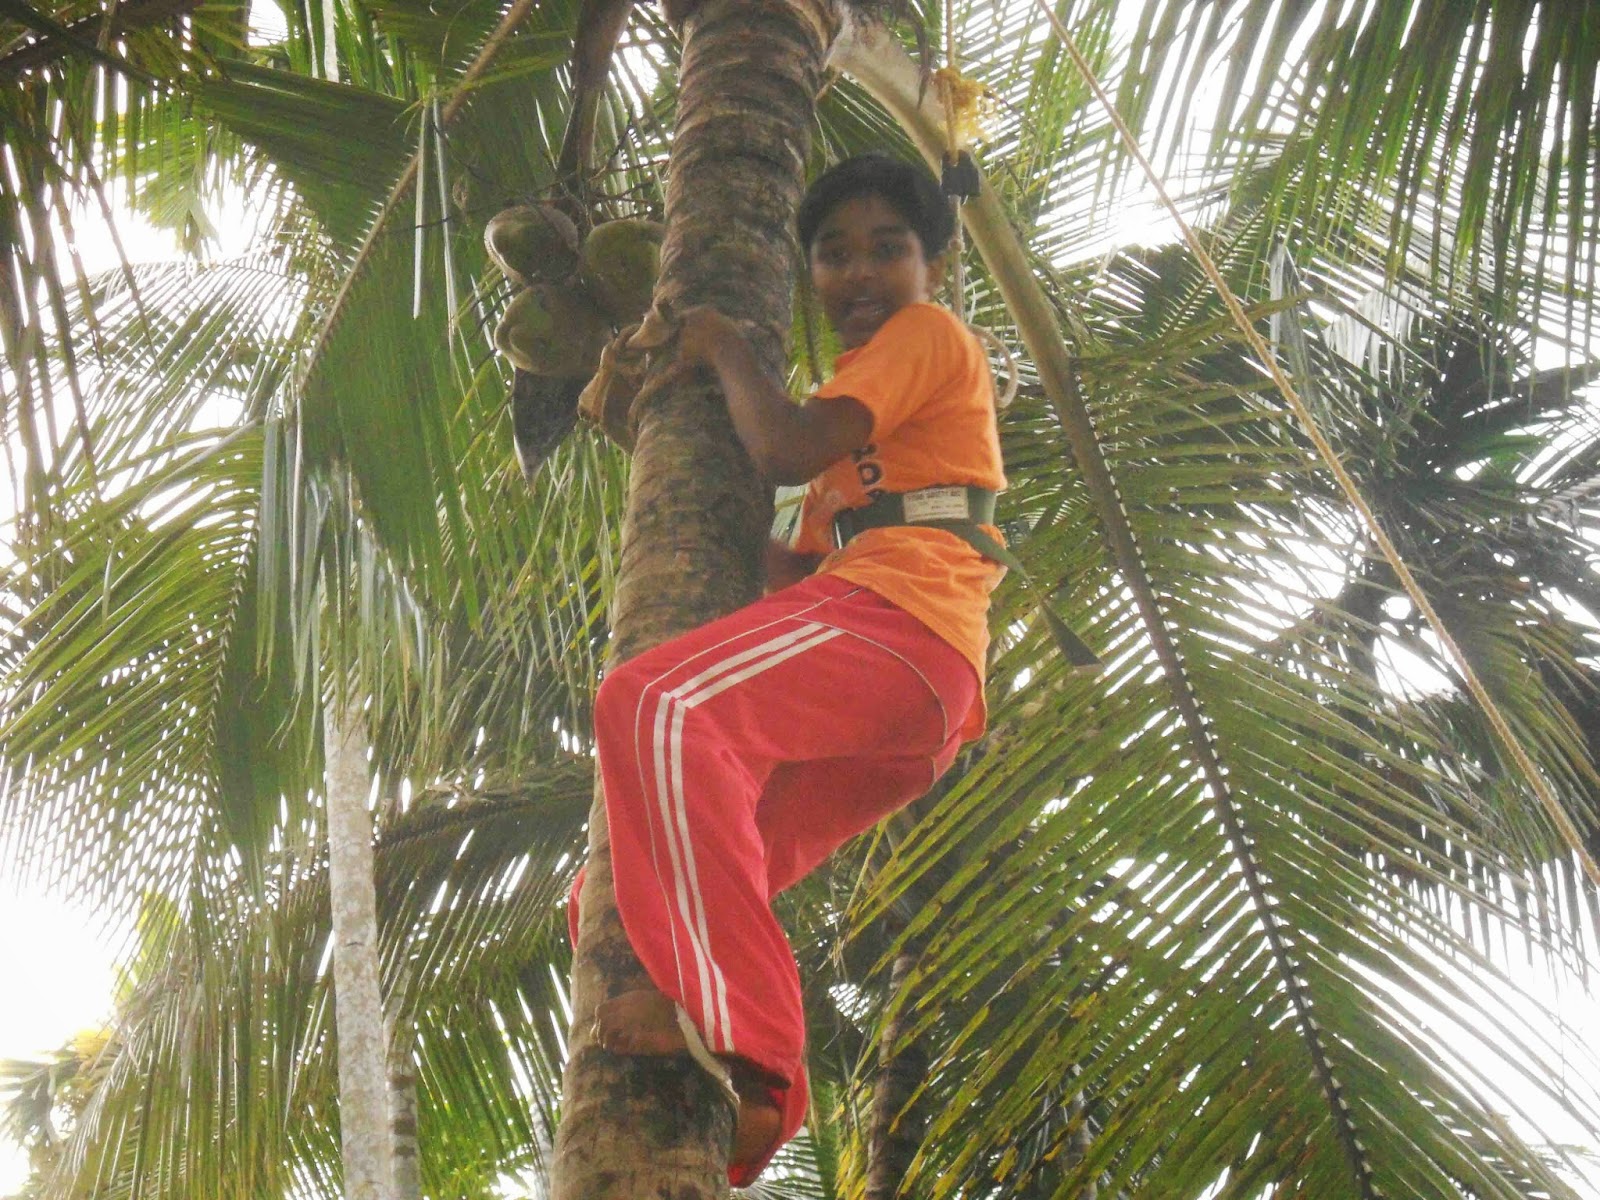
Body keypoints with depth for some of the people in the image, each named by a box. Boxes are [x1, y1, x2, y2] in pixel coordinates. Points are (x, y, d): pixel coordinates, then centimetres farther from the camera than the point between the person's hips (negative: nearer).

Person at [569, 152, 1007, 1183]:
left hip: (896, 621, -10)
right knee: (612, 903, 10)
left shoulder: (929, 331, 10)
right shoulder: (860, 405, 37)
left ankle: (732, 1015, -43)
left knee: (651, 703, -35)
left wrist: (725, 350, 8)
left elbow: (788, 449, -8)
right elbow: (807, 564, 28)